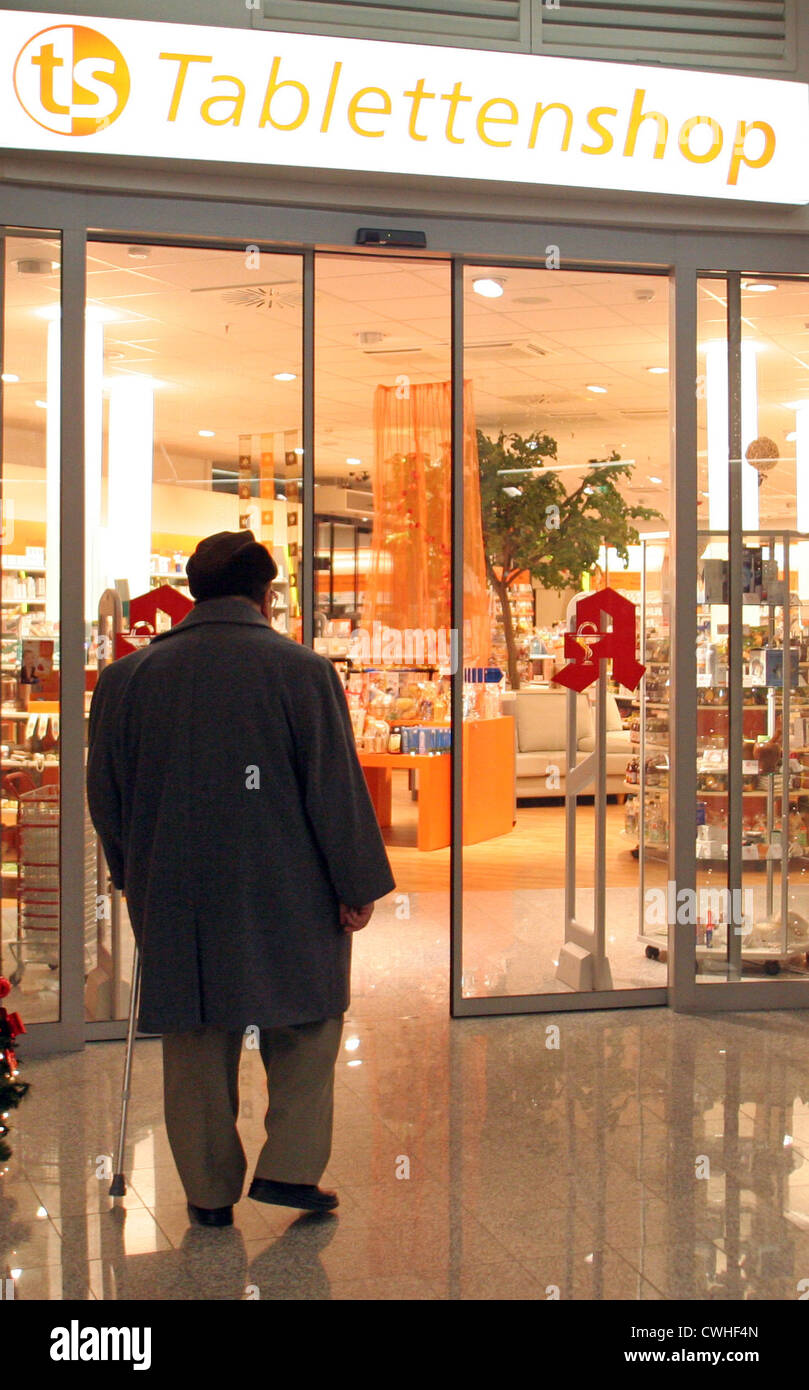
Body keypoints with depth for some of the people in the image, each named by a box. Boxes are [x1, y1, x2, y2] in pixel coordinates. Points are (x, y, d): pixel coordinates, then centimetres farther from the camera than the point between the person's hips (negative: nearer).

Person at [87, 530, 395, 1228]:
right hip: (287, 894, -3)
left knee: (197, 1044, 13)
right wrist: (357, 885, -1)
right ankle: (289, 1166, 11)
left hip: (176, 896, 3)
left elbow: (106, 794, 10)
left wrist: (135, 879, 21)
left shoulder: (126, 678, 3)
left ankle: (210, 1189, 20)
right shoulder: (302, 670, -7)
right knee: (306, 1027, 16)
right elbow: (336, 787, -7)